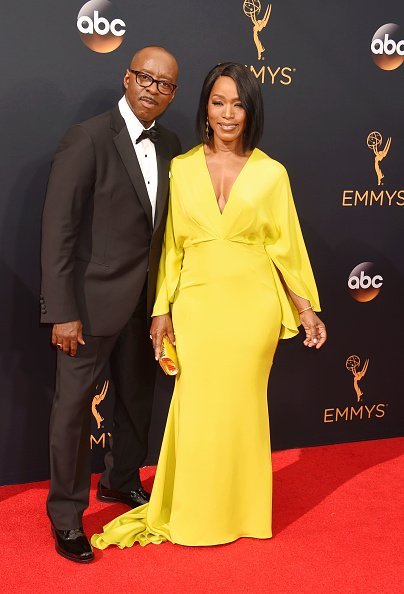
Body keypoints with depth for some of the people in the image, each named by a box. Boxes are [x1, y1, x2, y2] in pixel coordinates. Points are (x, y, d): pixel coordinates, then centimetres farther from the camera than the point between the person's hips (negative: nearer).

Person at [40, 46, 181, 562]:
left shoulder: (169, 146, 5)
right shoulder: (88, 138, -14)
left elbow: (163, 225, 9)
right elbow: (58, 230, -16)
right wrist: (62, 312, -19)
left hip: (144, 301, 7)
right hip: (93, 300, -7)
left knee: (137, 397, 20)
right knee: (74, 407, 5)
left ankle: (121, 480, 43)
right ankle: (66, 515, 21)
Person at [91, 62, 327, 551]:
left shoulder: (271, 173, 2)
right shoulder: (182, 168, 4)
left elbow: (285, 245, 5)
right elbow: (171, 245, 5)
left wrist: (306, 307, 4)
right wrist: (162, 308, 2)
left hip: (253, 305, 0)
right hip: (197, 304, 1)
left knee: (242, 405, 8)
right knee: (197, 406, 5)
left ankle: (241, 510, 26)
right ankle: (196, 514, 22)